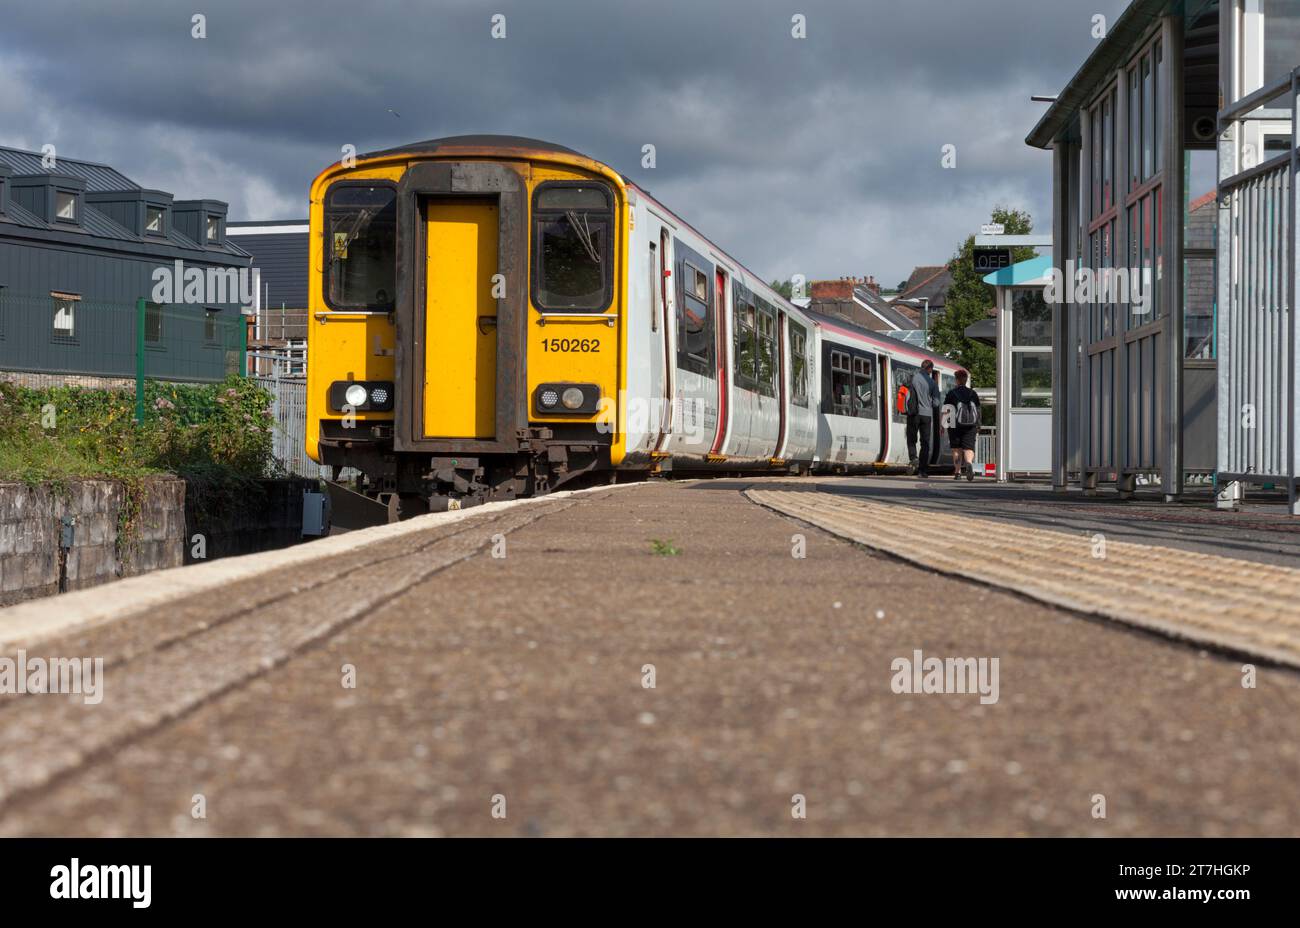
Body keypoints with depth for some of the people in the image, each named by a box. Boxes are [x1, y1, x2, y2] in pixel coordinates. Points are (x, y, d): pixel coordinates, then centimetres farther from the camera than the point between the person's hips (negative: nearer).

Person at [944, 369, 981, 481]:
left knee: (957, 449, 10)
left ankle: (957, 472, 11)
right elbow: (978, 411, 13)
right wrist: (978, 426, 23)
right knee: (968, 447, -2)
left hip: (955, 425, -1)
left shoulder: (951, 393, -1)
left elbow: (945, 410, -5)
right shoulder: (973, 394, 8)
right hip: (970, 425, 1)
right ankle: (969, 463, -32)